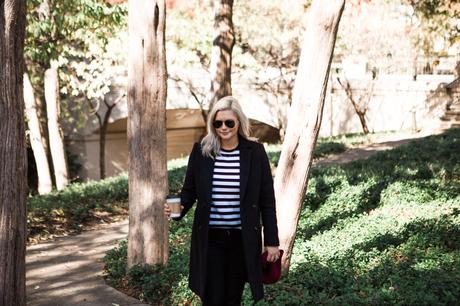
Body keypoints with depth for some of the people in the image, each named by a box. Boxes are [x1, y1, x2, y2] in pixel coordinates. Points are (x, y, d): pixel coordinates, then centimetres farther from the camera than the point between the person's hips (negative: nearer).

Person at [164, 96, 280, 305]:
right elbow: (189, 190, 7)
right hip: (209, 238, 0)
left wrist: (272, 241, 0)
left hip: (242, 238, 0)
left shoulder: (255, 152, -3)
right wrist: (179, 207, -16)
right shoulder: (201, 151, -1)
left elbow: (266, 199, 0)